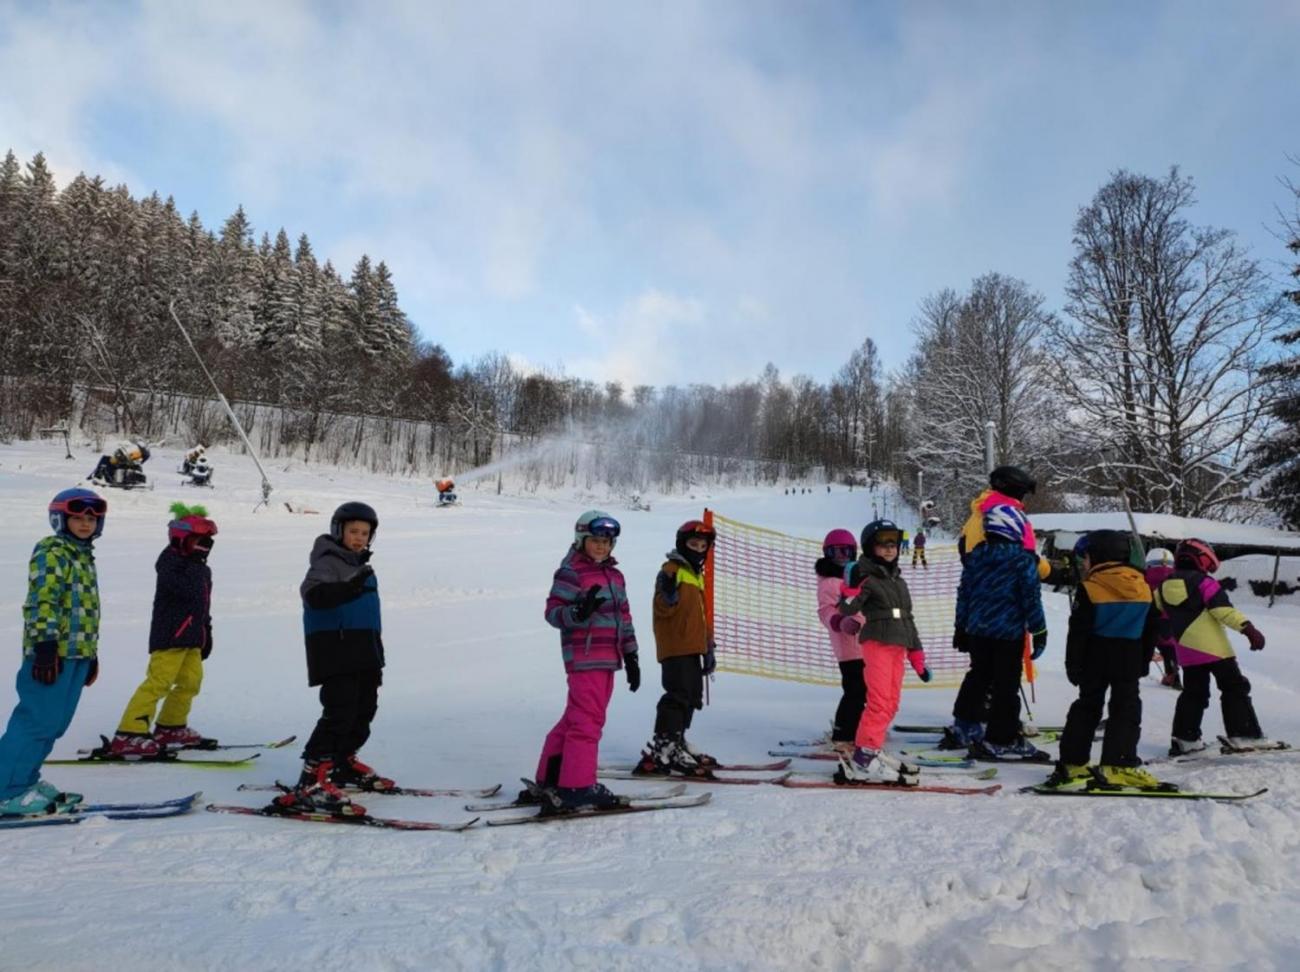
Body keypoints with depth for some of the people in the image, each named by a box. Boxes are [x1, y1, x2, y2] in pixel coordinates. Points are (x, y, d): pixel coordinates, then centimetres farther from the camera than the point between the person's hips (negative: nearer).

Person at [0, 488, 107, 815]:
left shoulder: (84, 555, 21)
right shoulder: (52, 552, -6)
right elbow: (43, 600, -16)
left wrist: (92, 653, 24)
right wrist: (45, 645, -24)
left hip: (78, 653, 9)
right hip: (53, 652, -9)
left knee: (54, 724, 11)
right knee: (37, 722, -7)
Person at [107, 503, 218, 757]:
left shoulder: (201, 569, 20)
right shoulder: (171, 562, -7)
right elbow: (188, 590, -28)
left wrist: (206, 633, 25)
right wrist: (194, 563, -21)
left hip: (191, 637, 9)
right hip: (170, 634, -9)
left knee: (191, 681, 11)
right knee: (159, 681, -15)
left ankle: (171, 727, 26)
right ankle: (128, 735, -15)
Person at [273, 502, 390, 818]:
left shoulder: (360, 565, 19)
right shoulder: (328, 562, -8)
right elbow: (313, 594, -30)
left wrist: (377, 658, 32)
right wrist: (350, 587, -48)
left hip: (363, 653, 9)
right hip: (334, 651, -9)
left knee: (364, 709, 16)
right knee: (339, 712, -17)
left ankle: (343, 763, 34)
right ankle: (311, 784, -19)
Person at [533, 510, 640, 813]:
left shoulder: (614, 575, 17)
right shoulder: (570, 573, -7)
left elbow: (623, 617, 19)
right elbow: (553, 612, -12)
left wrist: (630, 656, 17)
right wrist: (579, 611, -32)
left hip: (607, 658, 9)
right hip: (585, 658, -9)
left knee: (575, 718, 14)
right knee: (587, 720, -9)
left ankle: (551, 780, 24)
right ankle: (577, 788, -3)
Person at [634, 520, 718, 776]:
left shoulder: (698, 575, 22)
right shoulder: (672, 570, -5)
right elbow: (663, 609, -15)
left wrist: (709, 647, 24)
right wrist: (668, 594, -36)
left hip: (692, 648, 9)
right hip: (675, 646, -9)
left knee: (693, 696, 12)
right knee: (679, 695, -15)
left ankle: (676, 742, 23)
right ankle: (662, 749, -15)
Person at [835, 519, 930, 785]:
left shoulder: (900, 582, 20)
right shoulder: (866, 577, -3)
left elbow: (908, 620, 23)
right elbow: (847, 610, -14)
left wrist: (917, 656, 21)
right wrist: (853, 588, -29)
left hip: (898, 647, 8)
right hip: (877, 643, -8)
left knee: (891, 704, 7)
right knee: (880, 702, -15)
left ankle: (871, 750, 14)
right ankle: (862, 759, -14)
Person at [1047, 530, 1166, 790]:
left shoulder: (1089, 588, -10)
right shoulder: (1143, 587, 5)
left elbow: (1078, 631, -12)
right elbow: (1151, 629, 9)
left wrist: (1073, 665, -6)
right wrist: (1143, 661, 16)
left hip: (1095, 659, -1)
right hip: (1130, 659, 2)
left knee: (1087, 708, 9)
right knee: (1126, 710, 4)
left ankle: (1072, 763, 11)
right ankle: (1117, 765, -6)